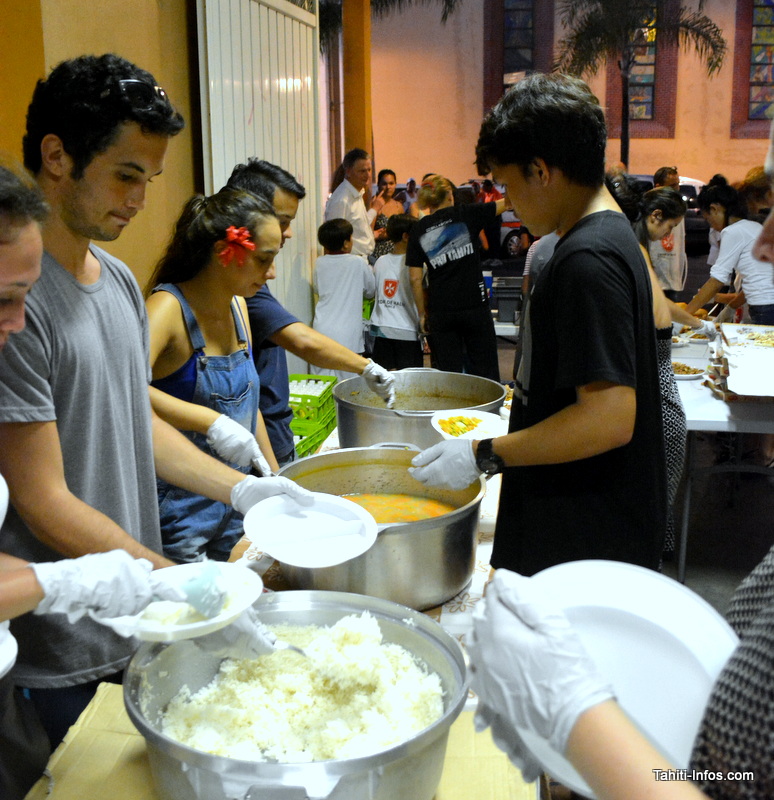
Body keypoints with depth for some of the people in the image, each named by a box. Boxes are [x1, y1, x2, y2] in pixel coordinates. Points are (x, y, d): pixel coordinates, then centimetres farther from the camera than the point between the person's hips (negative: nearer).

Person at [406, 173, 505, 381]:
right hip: (475, 307, -1)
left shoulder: (418, 231, 3)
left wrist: (422, 314, 8)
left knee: (448, 374, 7)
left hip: (440, 313, 2)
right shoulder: (466, 215, -1)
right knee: (485, 373, 7)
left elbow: (415, 279, 1)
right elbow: (507, 202, 4)